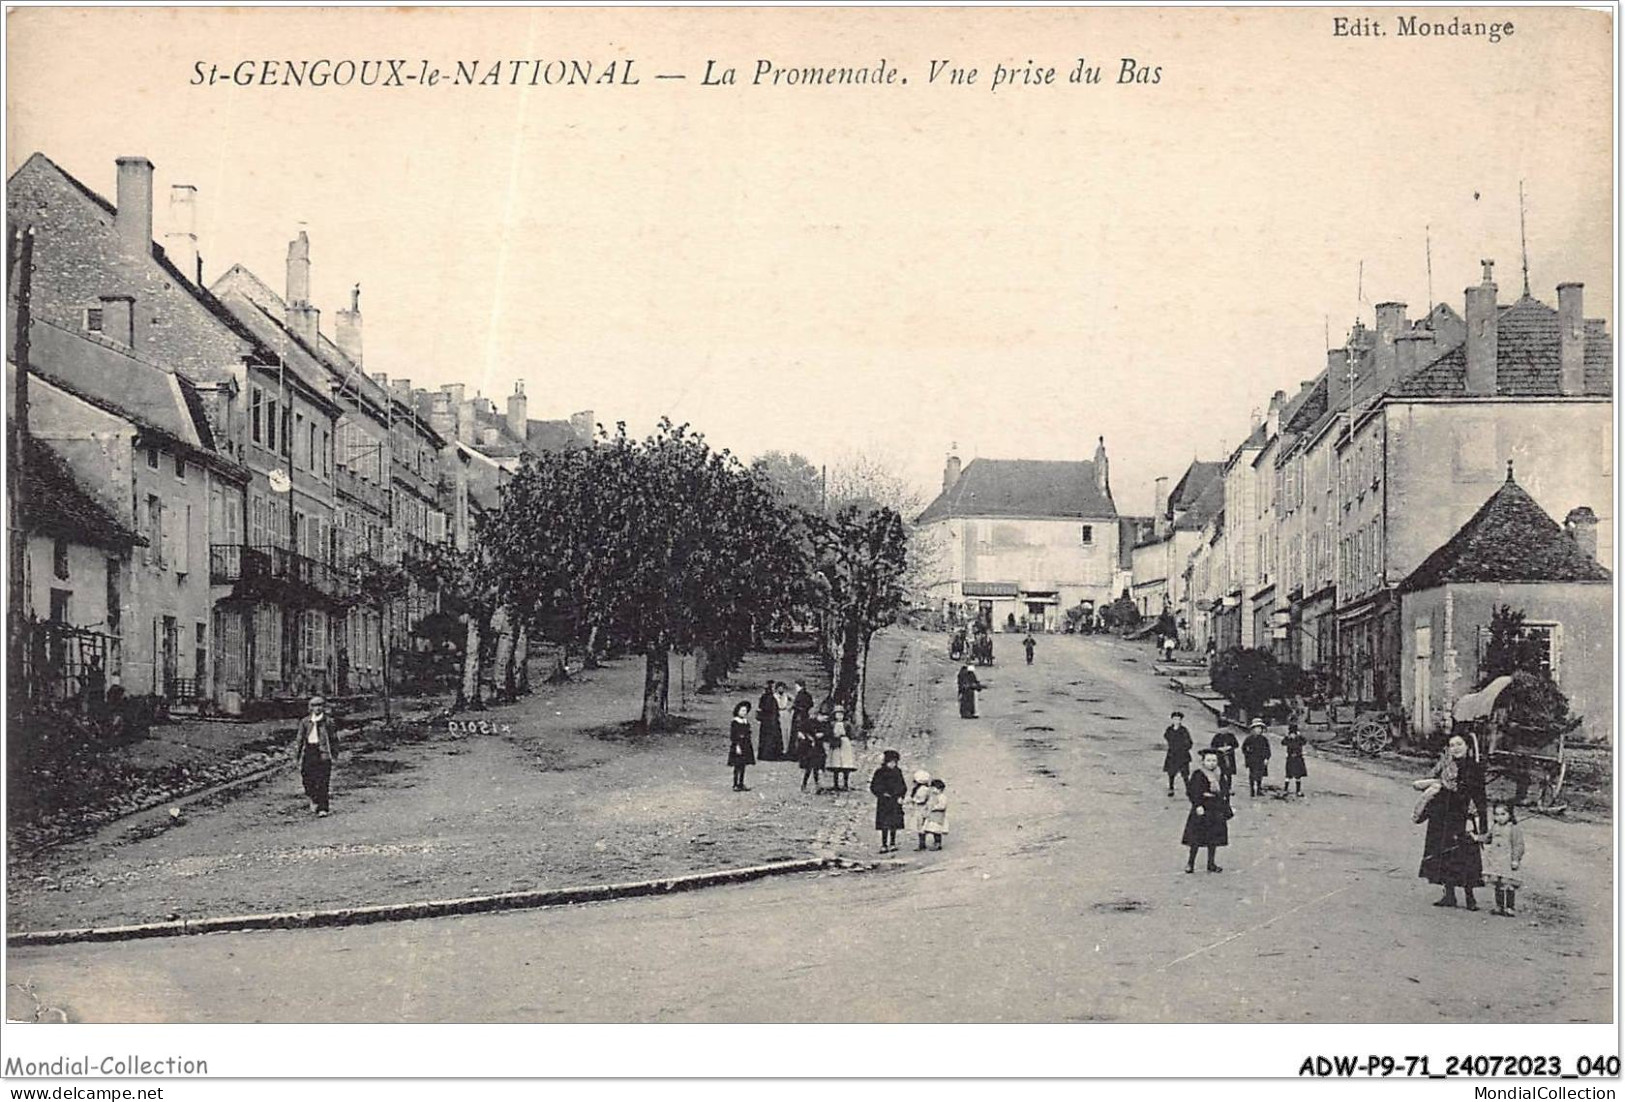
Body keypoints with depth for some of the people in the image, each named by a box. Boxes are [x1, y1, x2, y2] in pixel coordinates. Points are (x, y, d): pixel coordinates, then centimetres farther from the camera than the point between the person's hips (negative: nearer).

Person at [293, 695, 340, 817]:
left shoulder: (328, 721, 3)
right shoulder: (305, 722, 7)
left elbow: (334, 739, 8)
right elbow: (299, 739, 10)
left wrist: (335, 755, 5)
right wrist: (296, 756, 6)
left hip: (323, 753, -2)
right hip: (309, 752, 2)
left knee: (322, 782, -7)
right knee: (308, 779, 3)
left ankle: (322, 809, -8)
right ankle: (313, 799, 32)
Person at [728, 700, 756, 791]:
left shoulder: (746, 722, 11)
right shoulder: (735, 722, -11)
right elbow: (733, 736, -14)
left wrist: (749, 747, 18)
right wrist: (737, 746, -20)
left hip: (746, 747, 7)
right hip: (738, 747, -7)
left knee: (743, 766, 9)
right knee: (738, 766, -6)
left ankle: (741, 784, 15)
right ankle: (736, 785, -1)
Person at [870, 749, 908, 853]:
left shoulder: (897, 772, 8)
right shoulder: (880, 773, -4)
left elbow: (903, 787, 12)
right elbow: (873, 787, -2)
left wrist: (901, 797, -3)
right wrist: (882, 794, -14)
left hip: (896, 802, 4)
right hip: (884, 802, -4)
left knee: (894, 824, 5)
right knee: (885, 824, -5)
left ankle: (892, 844, 14)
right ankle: (884, 845, -1)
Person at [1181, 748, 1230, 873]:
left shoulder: (1220, 776, 8)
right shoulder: (1198, 775, -7)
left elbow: (1225, 794, 14)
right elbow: (1191, 792, -12)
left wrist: (1226, 809, 9)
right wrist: (1198, 805, -22)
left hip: (1216, 810, 5)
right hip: (1202, 809, -5)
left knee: (1214, 839, 8)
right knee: (1196, 839, -3)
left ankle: (1211, 864, 17)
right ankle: (1190, 863, 6)